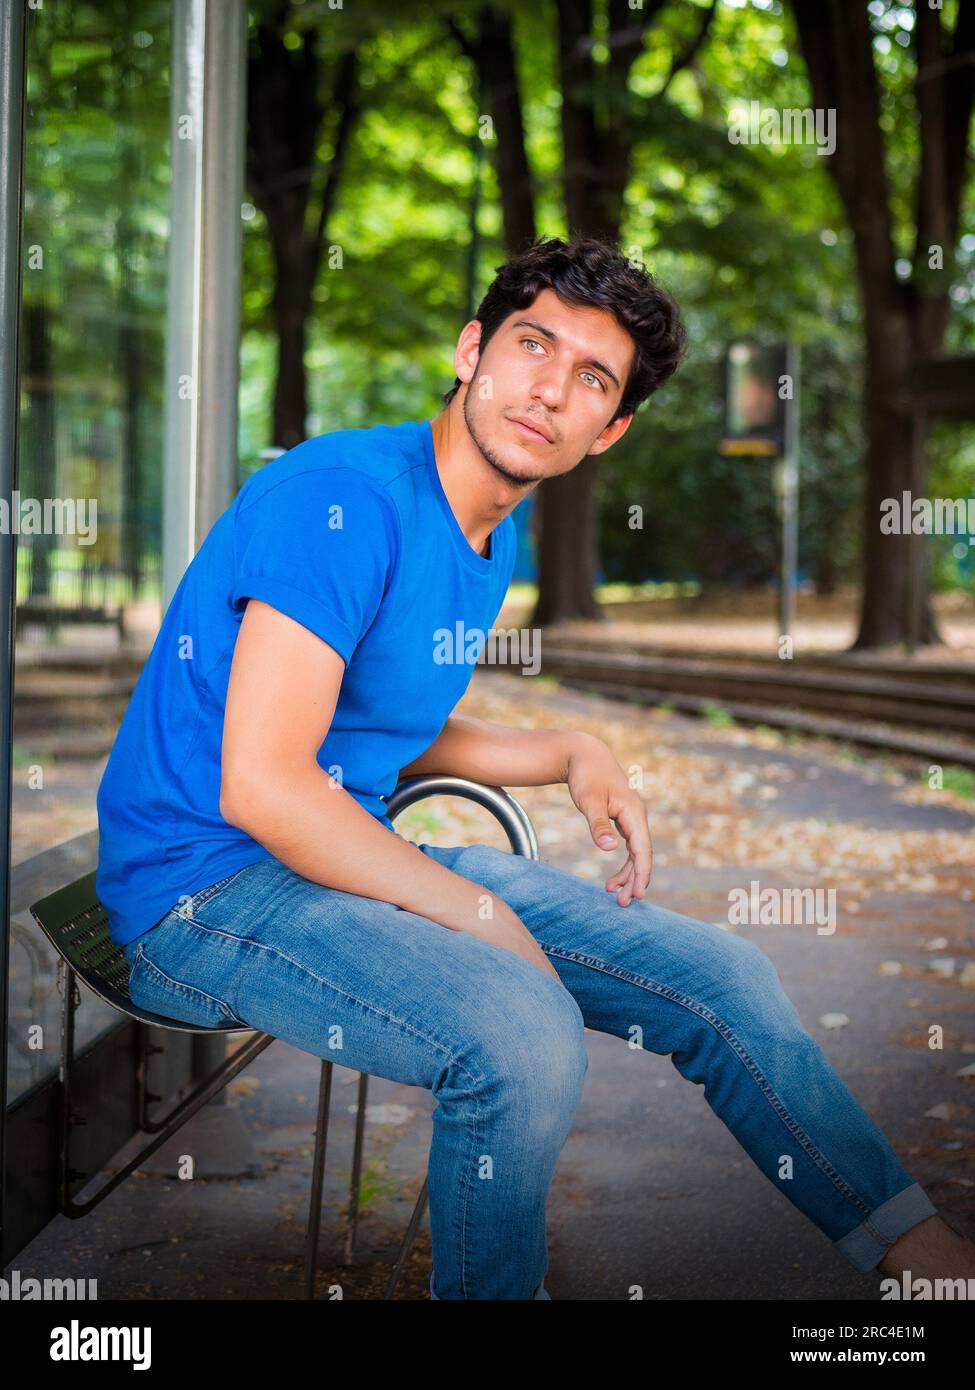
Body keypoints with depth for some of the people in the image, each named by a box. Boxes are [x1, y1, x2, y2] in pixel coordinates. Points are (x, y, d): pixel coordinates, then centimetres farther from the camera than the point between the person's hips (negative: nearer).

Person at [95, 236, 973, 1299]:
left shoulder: (493, 538, 9)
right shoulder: (345, 499, -20)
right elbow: (260, 785, -26)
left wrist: (573, 755, 6)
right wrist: (480, 913, -20)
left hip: (364, 852, 9)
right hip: (206, 883, -9)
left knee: (722, 978, 1)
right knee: (523, 1033, -34)